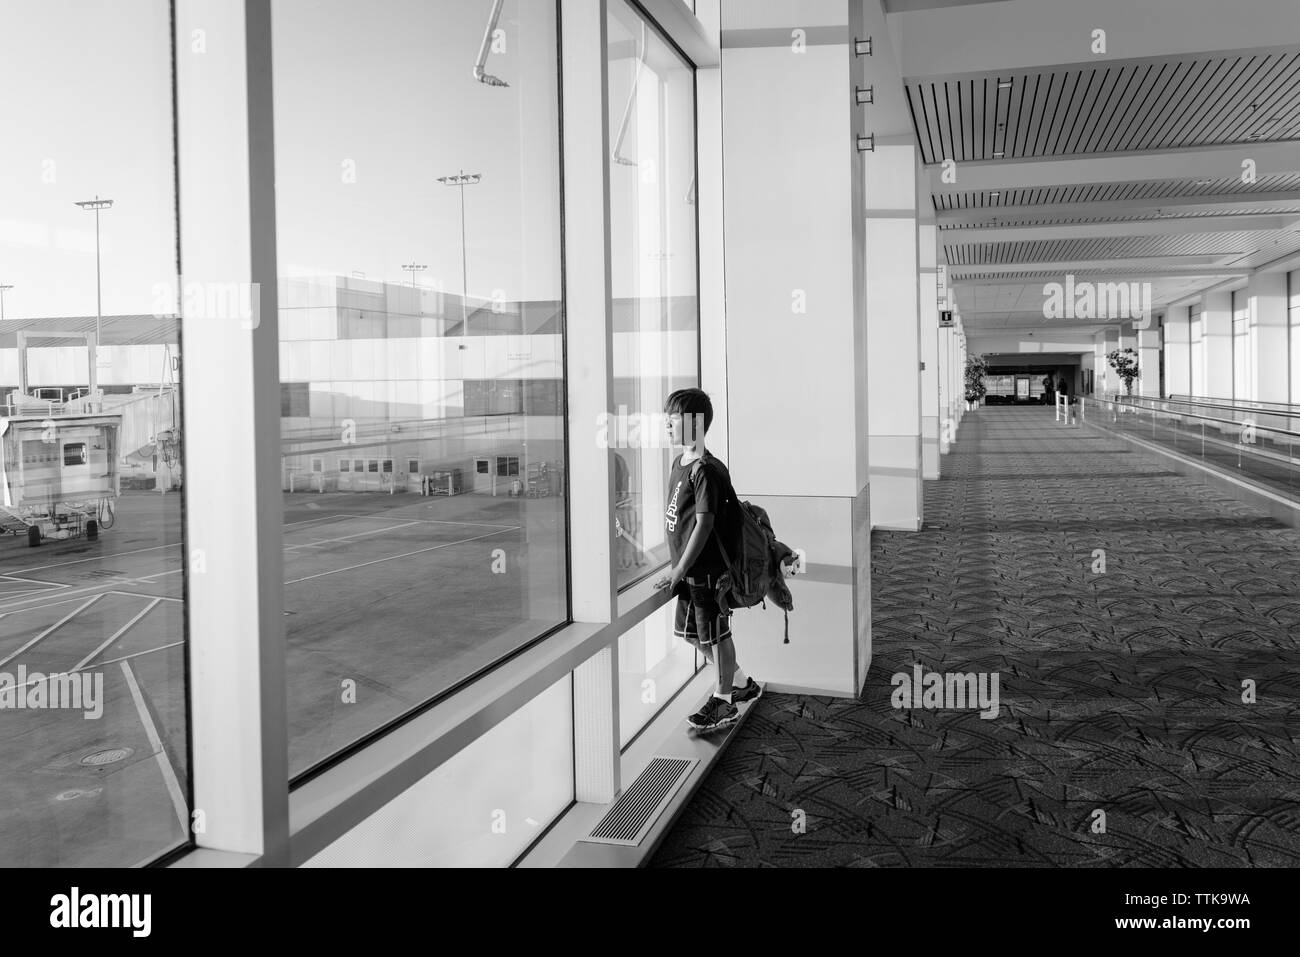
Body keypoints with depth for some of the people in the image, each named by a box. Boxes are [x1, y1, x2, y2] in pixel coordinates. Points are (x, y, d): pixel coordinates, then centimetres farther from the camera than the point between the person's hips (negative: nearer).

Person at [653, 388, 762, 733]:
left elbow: (704, 523, -21)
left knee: (715, 634, 4)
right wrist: (678, 567, 16)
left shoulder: (706, 470, -19)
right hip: (688, 569, 10)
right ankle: (742, 682, 34)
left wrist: (680, 569, -19)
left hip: (707, 568, -10)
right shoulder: (679, 463, 10)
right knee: (689, 631, 18)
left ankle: (723, 701, 19)